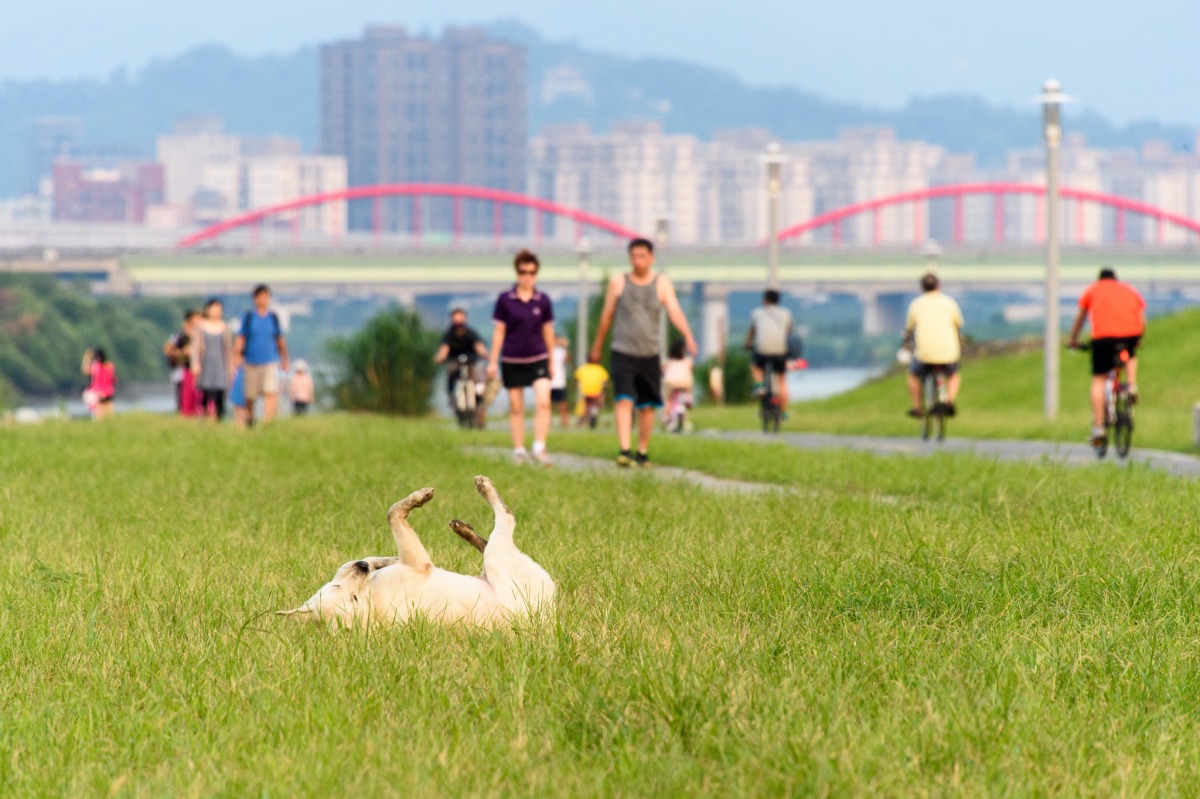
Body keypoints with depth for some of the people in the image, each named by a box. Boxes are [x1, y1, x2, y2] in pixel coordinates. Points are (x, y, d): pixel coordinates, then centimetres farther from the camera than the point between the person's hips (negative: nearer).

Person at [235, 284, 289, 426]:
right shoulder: (248, 317, 1)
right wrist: (238, 356, -8)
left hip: (270, 361, 1)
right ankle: (249, 421, 26)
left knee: (271, 393, -17)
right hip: (252, 361, -1)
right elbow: (241, 338, 1)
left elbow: (280, 339, 14)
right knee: (250, 396, 6)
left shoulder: (273, 317, 6)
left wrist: (284, 359, 17)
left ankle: (267, 422, -20)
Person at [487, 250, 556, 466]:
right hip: (512, 360, 0)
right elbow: (499, 331, 2)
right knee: (516, 407, 6)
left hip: (538, 359, 0)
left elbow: (548, 332, 10)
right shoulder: (505, 300, -2)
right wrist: (493, 361, 1)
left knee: (543, 401, -15)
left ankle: (539, 448, -12)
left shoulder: (543, 301, 2)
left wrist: (551, 362, 13)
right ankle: (519, 450, 15)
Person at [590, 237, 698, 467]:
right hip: (623, 352, -2)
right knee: (625, 400, -17)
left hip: (650, 354, 2)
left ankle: (643, 452, 20)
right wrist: (598, 346, 19)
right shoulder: (618, 283, 2)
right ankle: (624, 450, -24)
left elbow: (674, 311, -11)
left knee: (647, 407, 6)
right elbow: (607, 316, 11)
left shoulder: (662, 284, 2)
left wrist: (688, 336, -28)